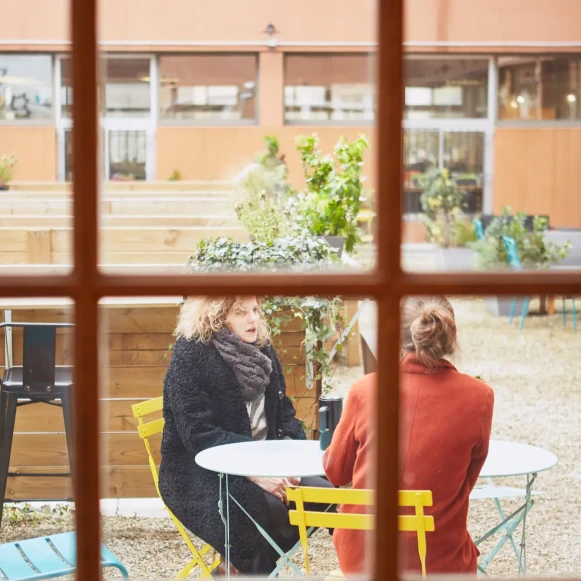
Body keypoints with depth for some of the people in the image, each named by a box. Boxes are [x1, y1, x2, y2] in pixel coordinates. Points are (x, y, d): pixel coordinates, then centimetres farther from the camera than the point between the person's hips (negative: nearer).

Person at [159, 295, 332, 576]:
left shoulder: (261, 349, 8)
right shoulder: (190, 355, -15)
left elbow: (284, 413, 11)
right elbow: (198, 434, -22)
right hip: (199, 472, -8)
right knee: (268, 507, -33)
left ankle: (241, 566, 0)